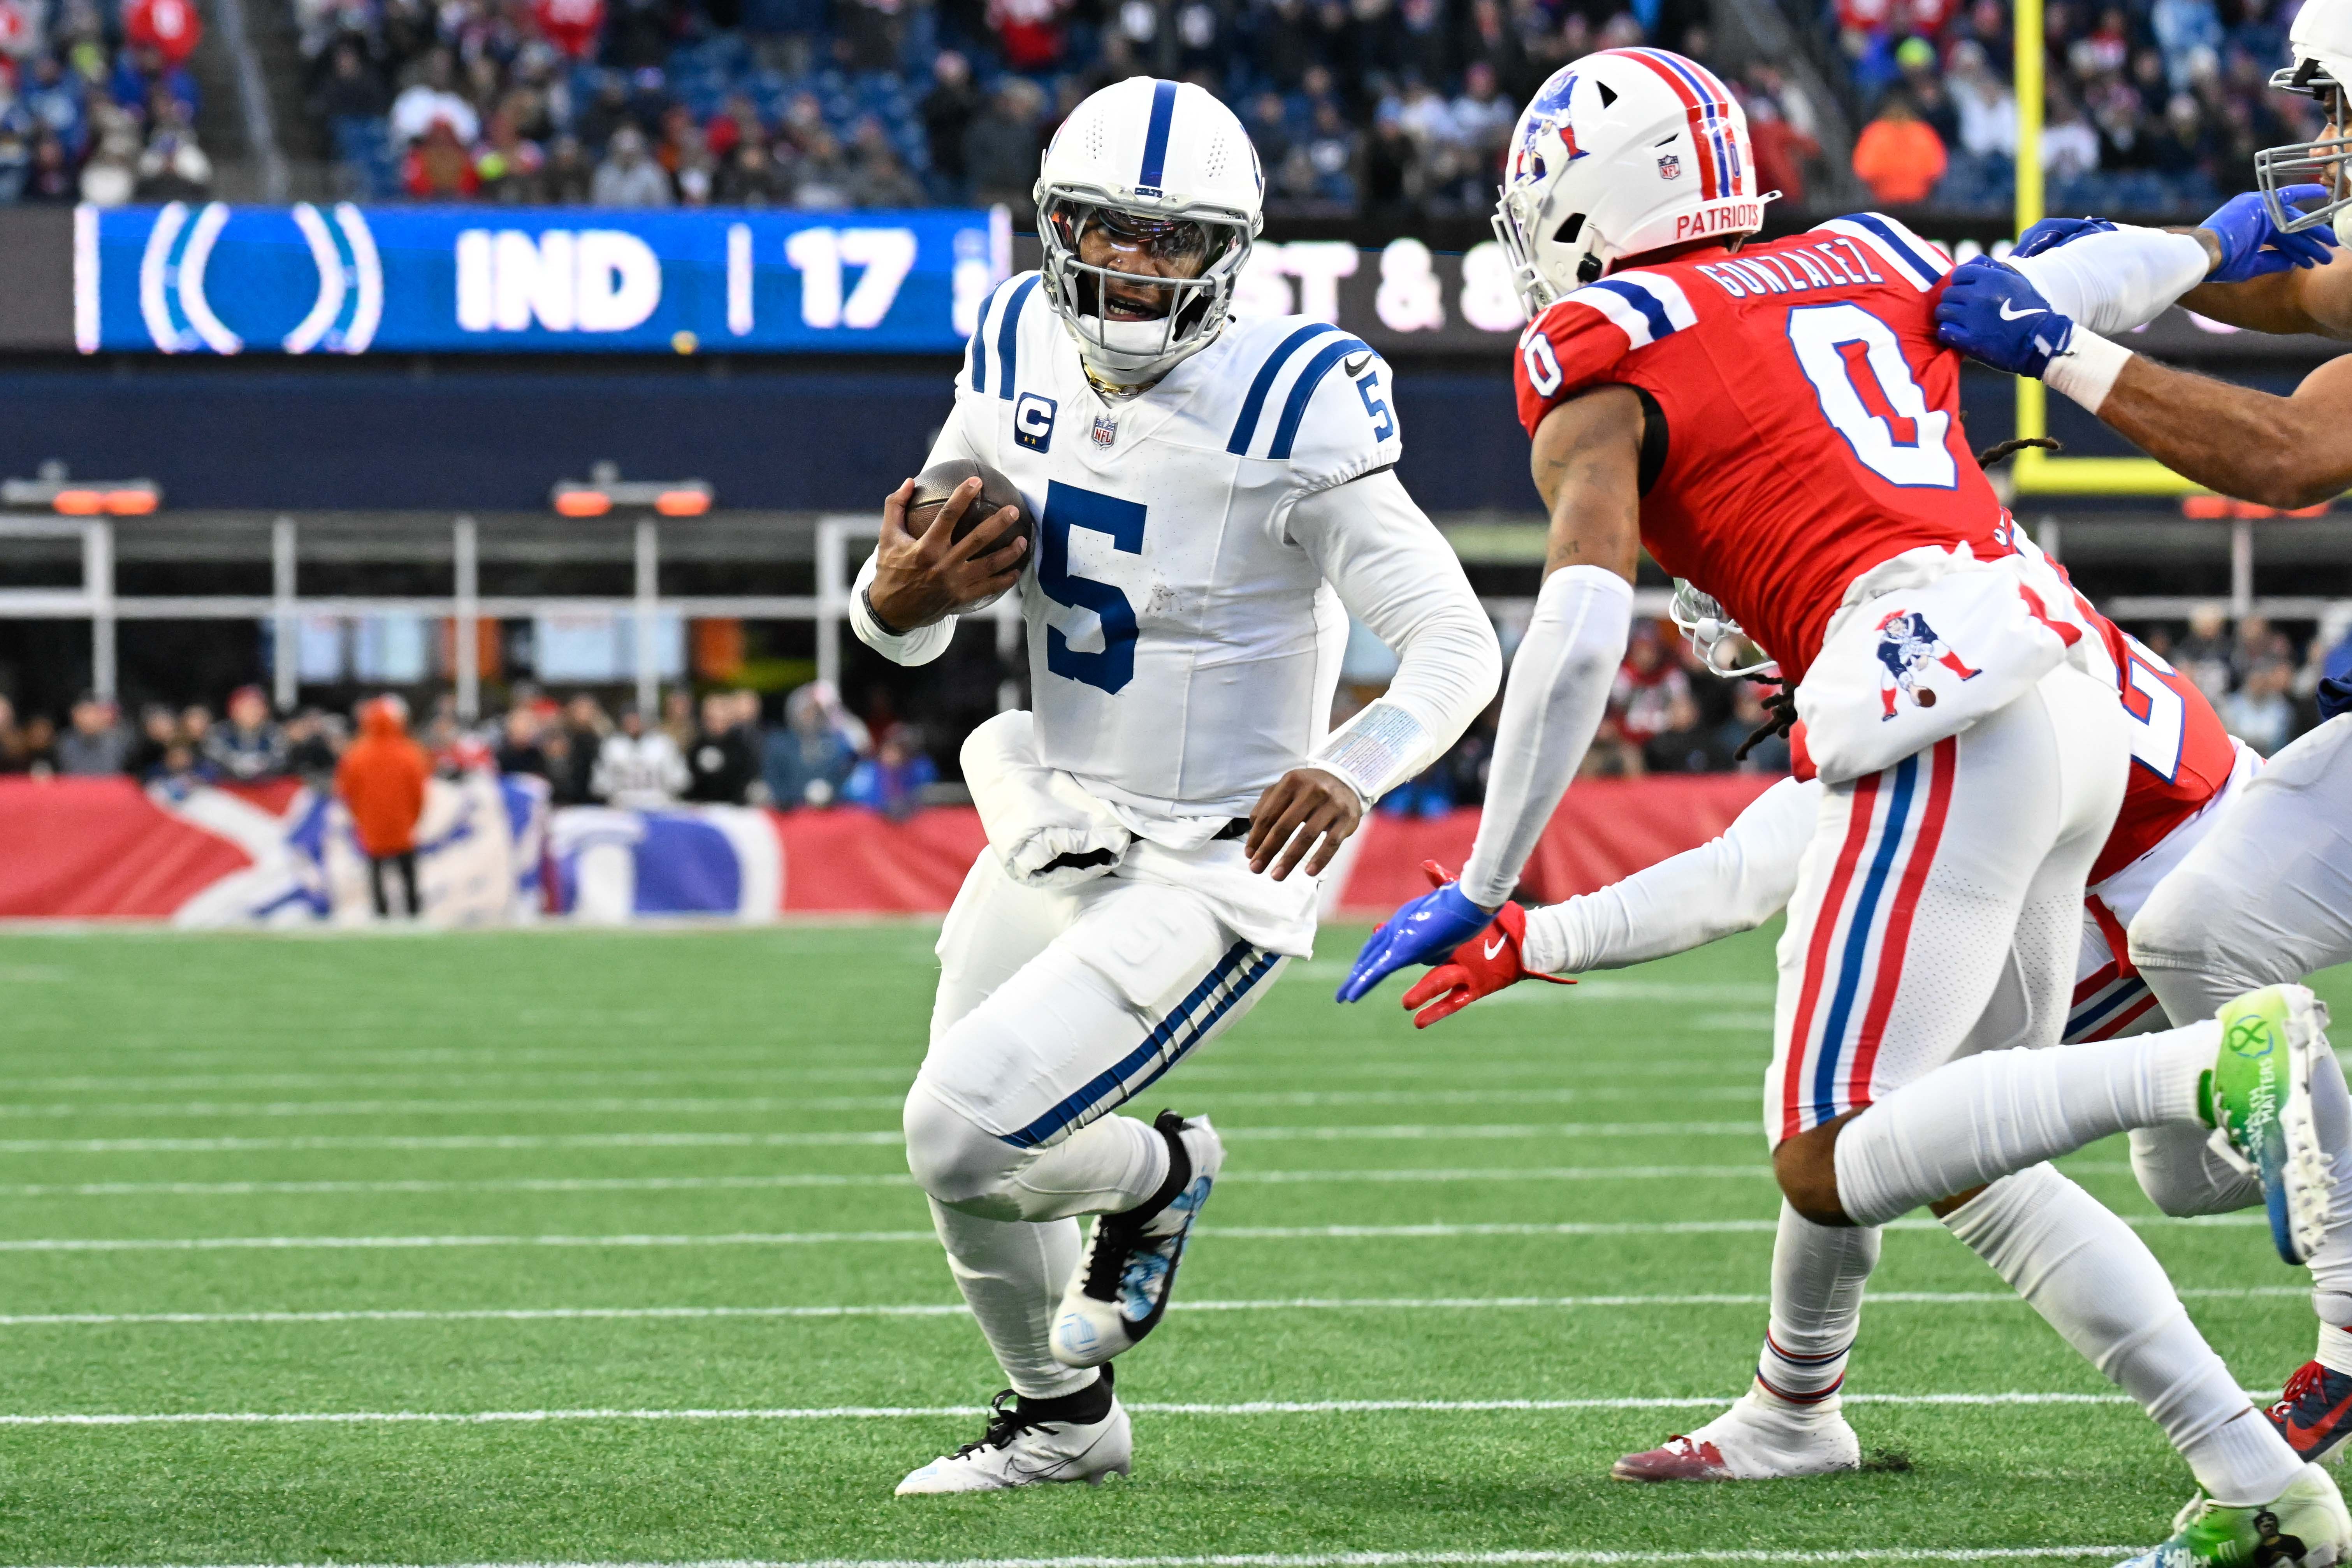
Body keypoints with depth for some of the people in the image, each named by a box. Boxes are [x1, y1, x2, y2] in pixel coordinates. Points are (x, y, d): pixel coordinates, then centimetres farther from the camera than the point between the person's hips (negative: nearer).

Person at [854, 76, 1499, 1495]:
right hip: (1058, 831, 7)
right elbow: (909, 623, 7)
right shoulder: (1018, 357, -3)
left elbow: (1461, 644, -22)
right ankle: (1064, 1420, 46)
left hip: (1210, 877, -7)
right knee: (963, 1166, 18)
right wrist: (897, 601, -18)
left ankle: (1155, 1176, 15)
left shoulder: (1286, 411, -22)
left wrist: (1356, 768, -41)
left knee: (966, 1137, -18)